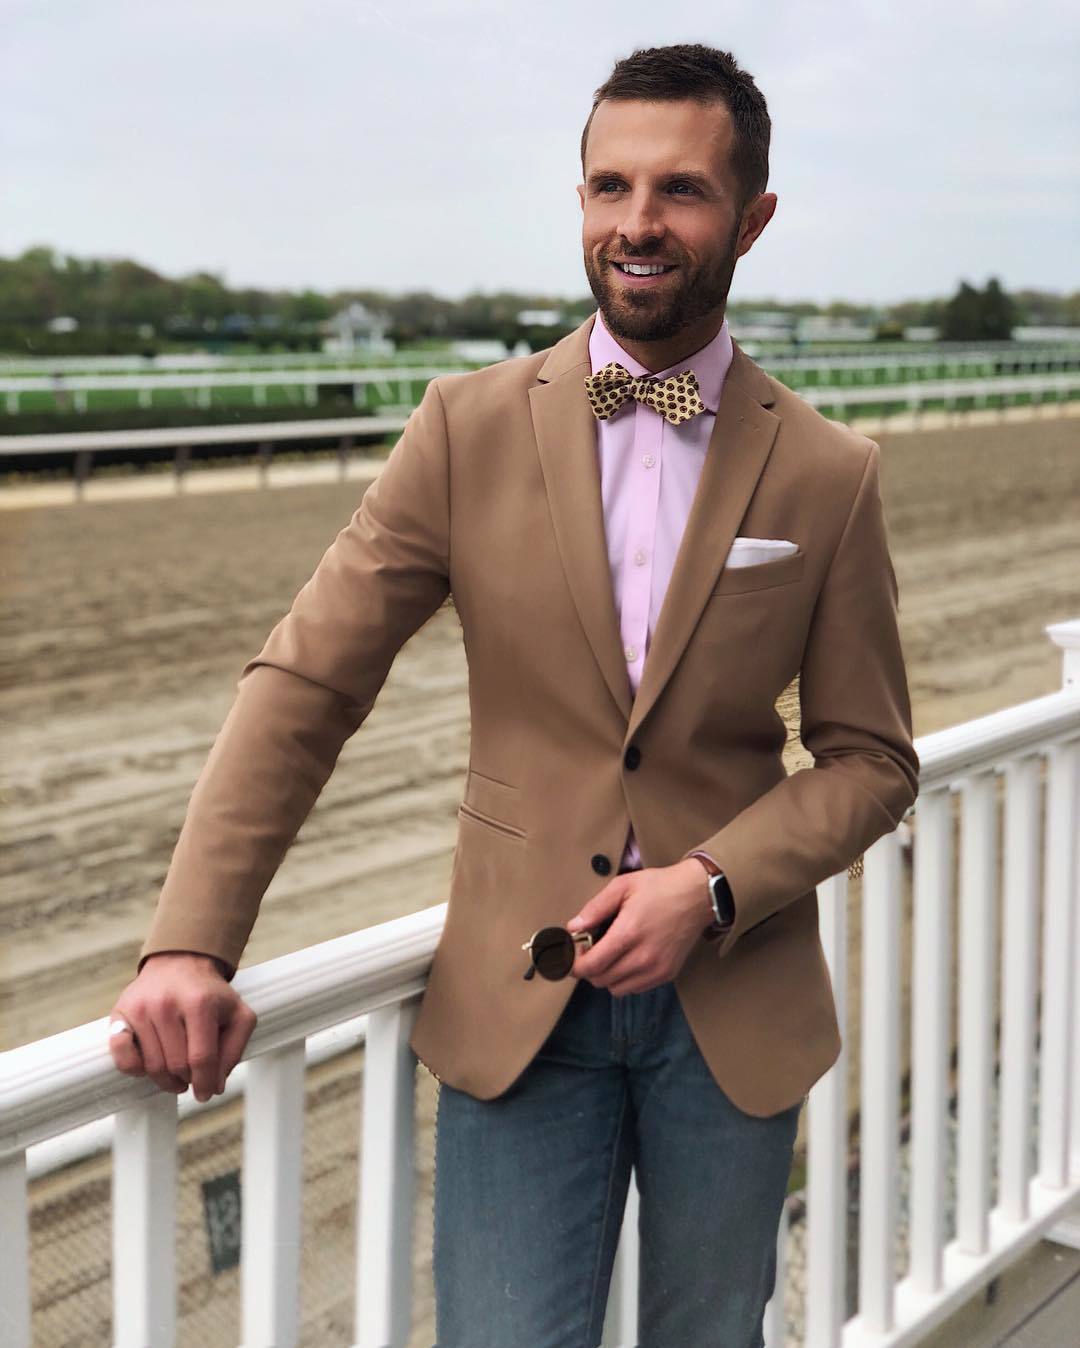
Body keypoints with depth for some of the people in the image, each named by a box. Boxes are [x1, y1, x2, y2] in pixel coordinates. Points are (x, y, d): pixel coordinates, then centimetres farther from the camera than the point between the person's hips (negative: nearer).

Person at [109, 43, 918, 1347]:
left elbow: (870, 759, 4)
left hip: (735, 1001, 1)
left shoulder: (828, 475, -2)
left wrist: (711, 886, -14)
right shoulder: (469, 429, -4)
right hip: (516, 997, -1)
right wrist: (189, 946, -15)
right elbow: (303, 685, -5)